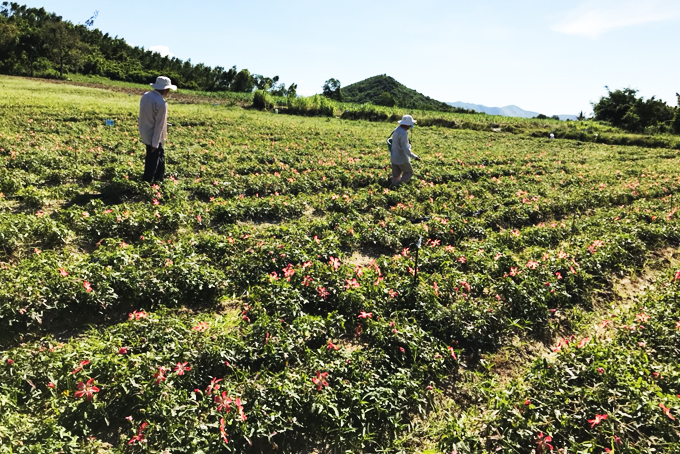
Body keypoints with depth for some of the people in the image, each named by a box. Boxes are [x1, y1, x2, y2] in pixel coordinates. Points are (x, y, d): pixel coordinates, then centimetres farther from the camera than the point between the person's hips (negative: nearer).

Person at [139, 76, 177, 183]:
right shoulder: (161, 103, -24)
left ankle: (160, 178, 37)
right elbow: (159, 125, -22)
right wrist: (155, 143, -17)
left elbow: (145, 116, 10)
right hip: (153, 136, -9)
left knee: (160, 155, 24)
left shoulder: (146, 96, 0)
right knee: (152, 162, 7)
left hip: (145, 133, 9)